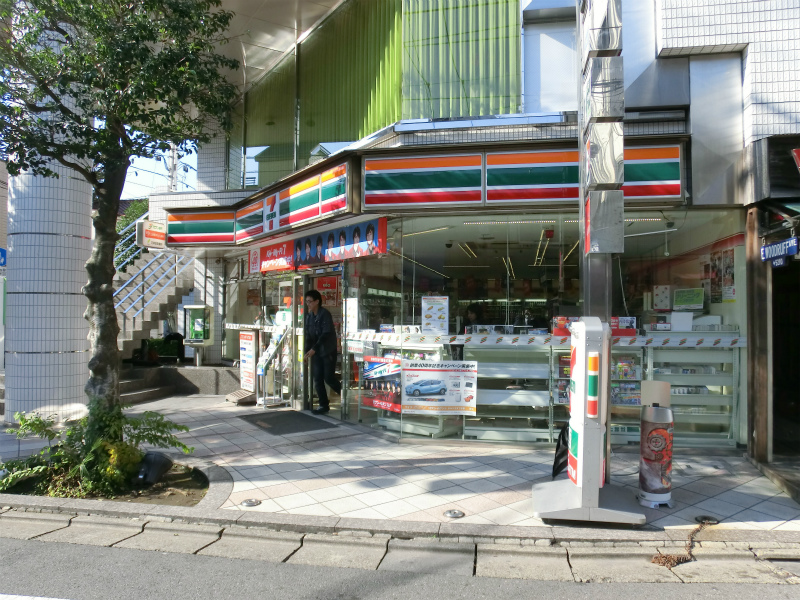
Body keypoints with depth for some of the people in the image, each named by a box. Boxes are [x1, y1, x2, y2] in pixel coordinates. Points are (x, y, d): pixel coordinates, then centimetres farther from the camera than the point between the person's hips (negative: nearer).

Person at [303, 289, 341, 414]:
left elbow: (326, 334, -21)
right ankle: (324, 405, 13)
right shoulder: (309, 316, 8)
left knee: (329, 378, -5)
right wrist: (307, 352, 5)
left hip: (328, 351, -6)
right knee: (317, 379, 4)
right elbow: (307, 335, 12)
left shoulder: (325, 314, -14)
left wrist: (313, 349, -25)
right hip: (316, 352, 7)